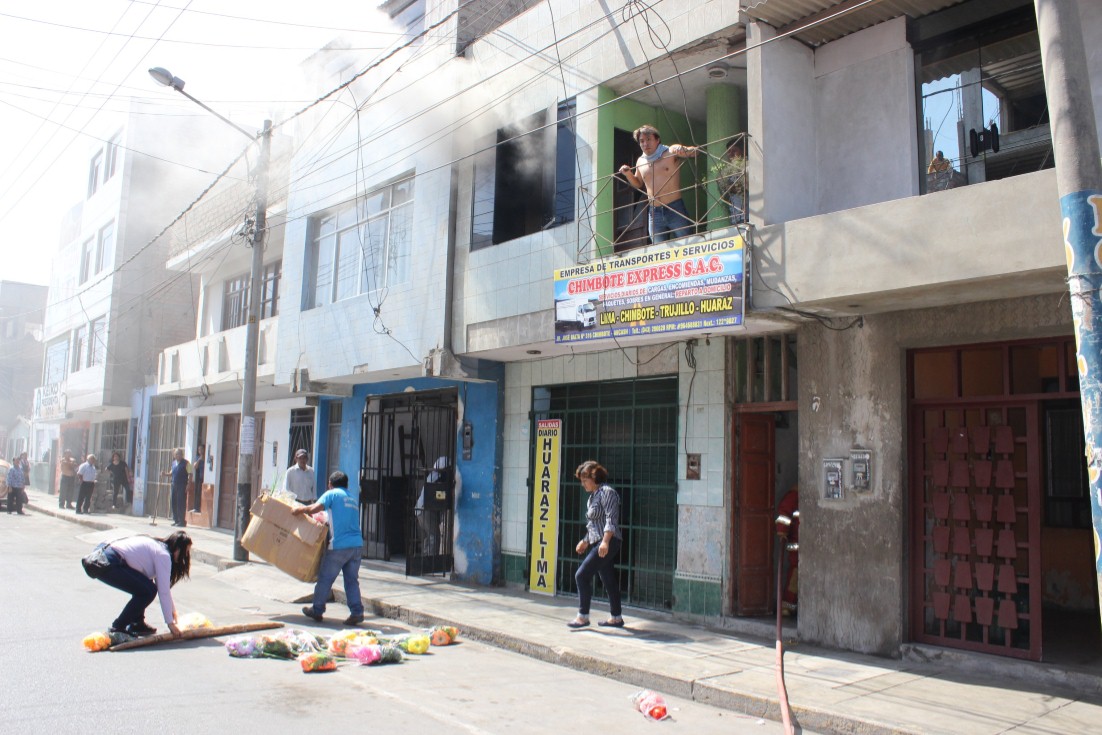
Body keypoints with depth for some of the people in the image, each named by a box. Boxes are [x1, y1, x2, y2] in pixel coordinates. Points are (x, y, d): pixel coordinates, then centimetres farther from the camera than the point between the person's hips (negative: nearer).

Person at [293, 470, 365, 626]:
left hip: (339, 545, -5)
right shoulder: (354, 498, 21)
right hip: (357, 544, 5)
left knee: (325, 578, 9)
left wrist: (300, 509, 5)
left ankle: (317, 610, 20)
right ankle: (357, 612, 1)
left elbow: (314, 509, -11)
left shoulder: (331, 494, 1)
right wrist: (328, 521, 34)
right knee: (352, 580, 9)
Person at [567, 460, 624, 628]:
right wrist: (585, 541, 25)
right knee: (608, 580, 12)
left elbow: (611, 520, -19)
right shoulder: (593, 496, 18)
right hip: (598, 543, 10)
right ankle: (616, 617, 18)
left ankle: (583, 616, -6)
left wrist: (605, 542, -26)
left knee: (582, 575, -12)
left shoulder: (607, 492, -11)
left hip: (607, 543, -10)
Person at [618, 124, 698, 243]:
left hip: (675, 210, -4)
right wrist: (628, 174, 10)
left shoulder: (671, 152, 0)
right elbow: (638, 184, 29)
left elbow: (694, 151, -10)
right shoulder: (640, 162, 13)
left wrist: (683, 150, -31)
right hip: (654, 214, 4)